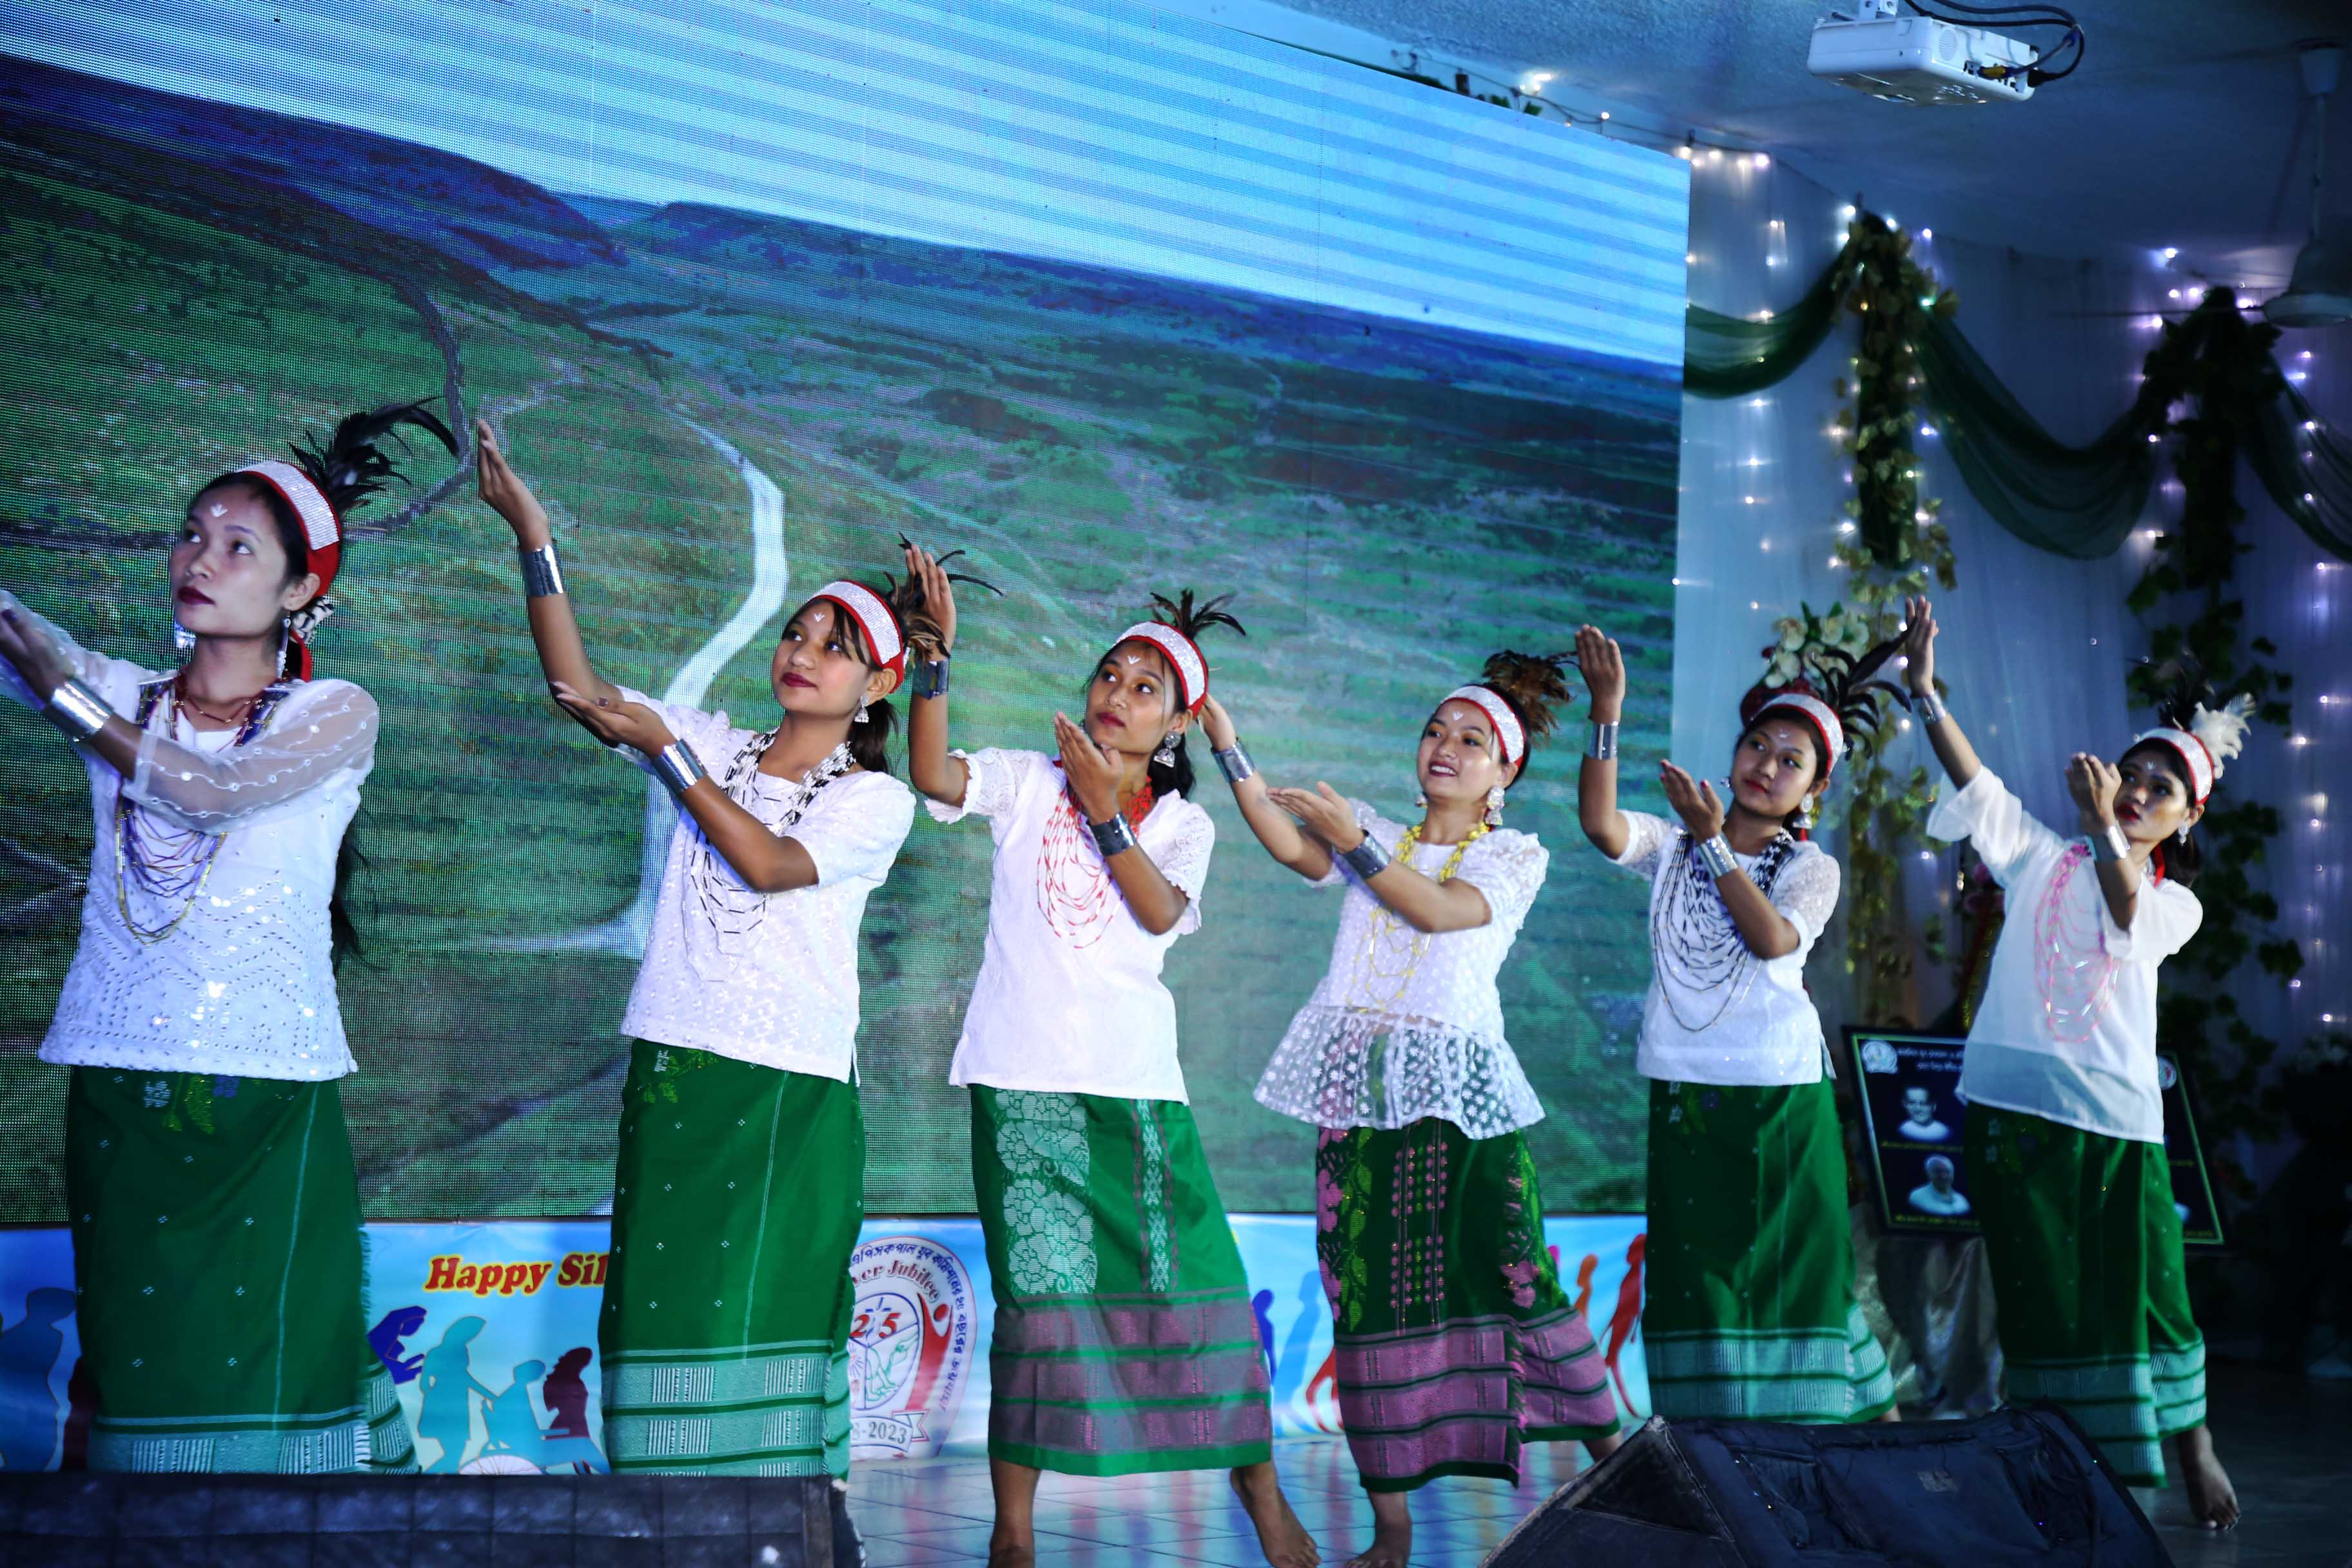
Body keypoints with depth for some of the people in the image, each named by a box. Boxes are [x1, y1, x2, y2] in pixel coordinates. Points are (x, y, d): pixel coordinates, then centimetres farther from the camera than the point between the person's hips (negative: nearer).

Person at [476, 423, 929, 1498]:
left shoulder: (877, 799, 4)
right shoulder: (716, 748, 13)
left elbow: (769, 862, -12)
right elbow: (580, 691, 4)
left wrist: (667, 751, -8)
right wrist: (533, 538, -4)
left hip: (793, 1083, -3)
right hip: (675, 1059, 3)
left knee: (770, 1307, -5)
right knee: (666, 1298, 0)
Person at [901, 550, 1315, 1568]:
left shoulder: (1181, 824, 11)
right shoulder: (1027, 782, 8)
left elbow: (1160, 913, -8)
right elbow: (932, 773, -12)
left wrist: (1107, 812, -16)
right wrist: (937, 654, -21)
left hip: (1135, 1079, 2)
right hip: (1025, 1079, -2)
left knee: (1198, 1281, 2)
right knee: (1038, 1294, -3)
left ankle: (1256, 1477, 19)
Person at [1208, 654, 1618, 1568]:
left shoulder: (1517, 856, 9)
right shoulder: (1375, 837, 18)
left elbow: (1436, 911, -9)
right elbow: (1288, 846, -1)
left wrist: (1354, 842, -12)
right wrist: (1226, 745, -9)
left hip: (1456, 1084, -3)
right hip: (1359, 1082, 3)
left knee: (1508, 1273, -6)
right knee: (1367, 1288, -2)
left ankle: (1607, 1448, 14)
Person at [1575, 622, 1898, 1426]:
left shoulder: (1811, 868, 3)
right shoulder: (1672, 847, 7)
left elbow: (1773, 939, -17)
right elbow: (1600, 823, -13)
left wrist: (1714, 841, -21)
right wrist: (1607, 712, -20)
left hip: (1779, 1091, -2)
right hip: (1685, 1090, 2)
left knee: (1789, 1268, 2)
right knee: (1695, 1270, 3)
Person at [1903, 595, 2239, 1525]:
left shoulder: (2175, 905, 10)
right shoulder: (2045, 860, 13)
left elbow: (2128, 909, -14)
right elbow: (1973, 782, 0)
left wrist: (2105, 828, -33)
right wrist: (1924, 690, -14)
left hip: (2112, 1114, -1)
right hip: (2011, 1101, 1)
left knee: (2144, 1297, -1)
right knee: (2038, 1299, 4)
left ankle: (2193, 1450, 16)